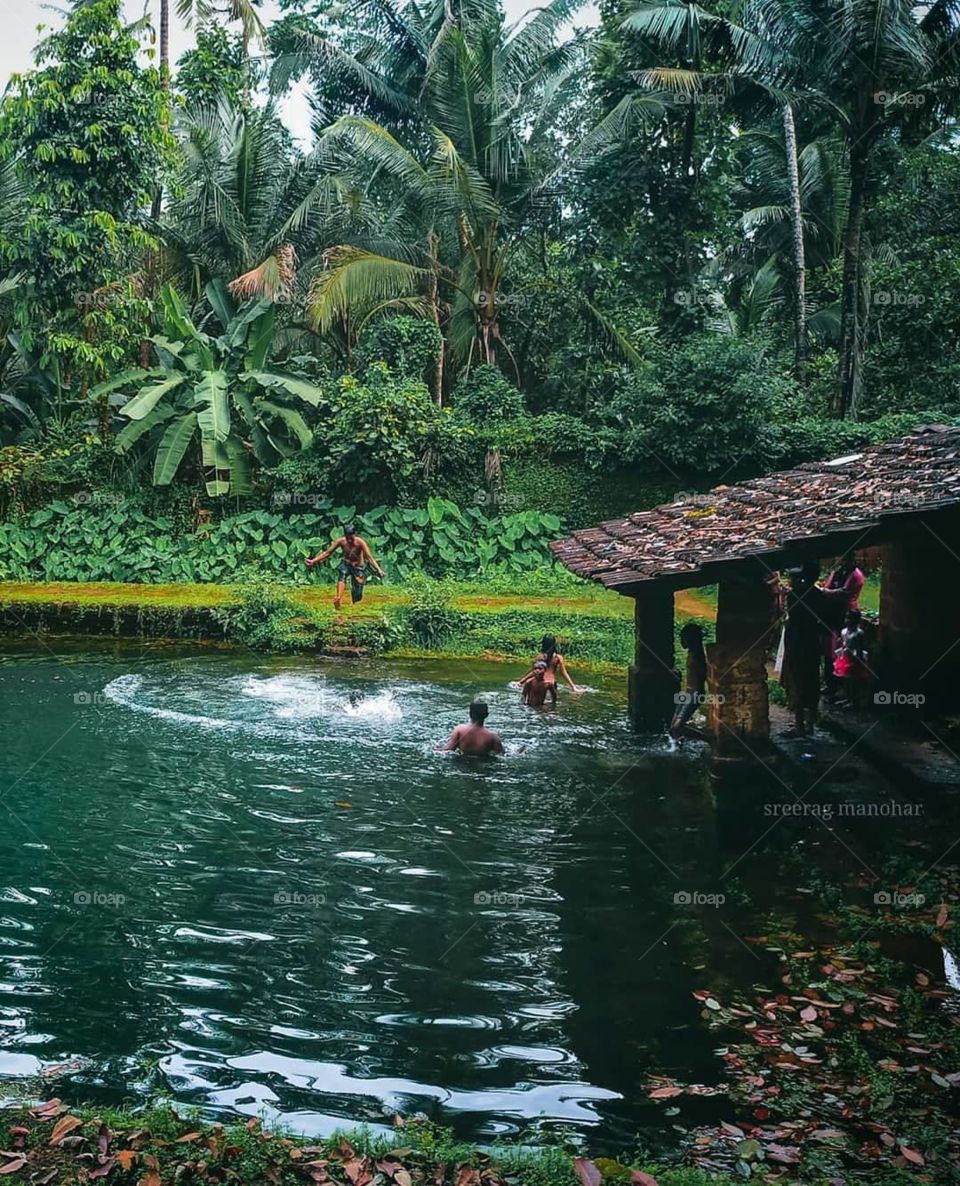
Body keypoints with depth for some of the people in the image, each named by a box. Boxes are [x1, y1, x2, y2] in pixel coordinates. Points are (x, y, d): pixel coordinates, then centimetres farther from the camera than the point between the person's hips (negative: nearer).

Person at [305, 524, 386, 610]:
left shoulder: (360, 542, -23)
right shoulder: (341, 541, -16)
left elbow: (370, 557, -29)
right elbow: (327, 553, -9)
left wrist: (379, 570, -42)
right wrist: (313, 561, -15)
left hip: (358, 567, -1)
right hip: (346, 564, 2)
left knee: (357, 597, -7)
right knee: (342, 575, -37)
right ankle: (338, 599, -48)